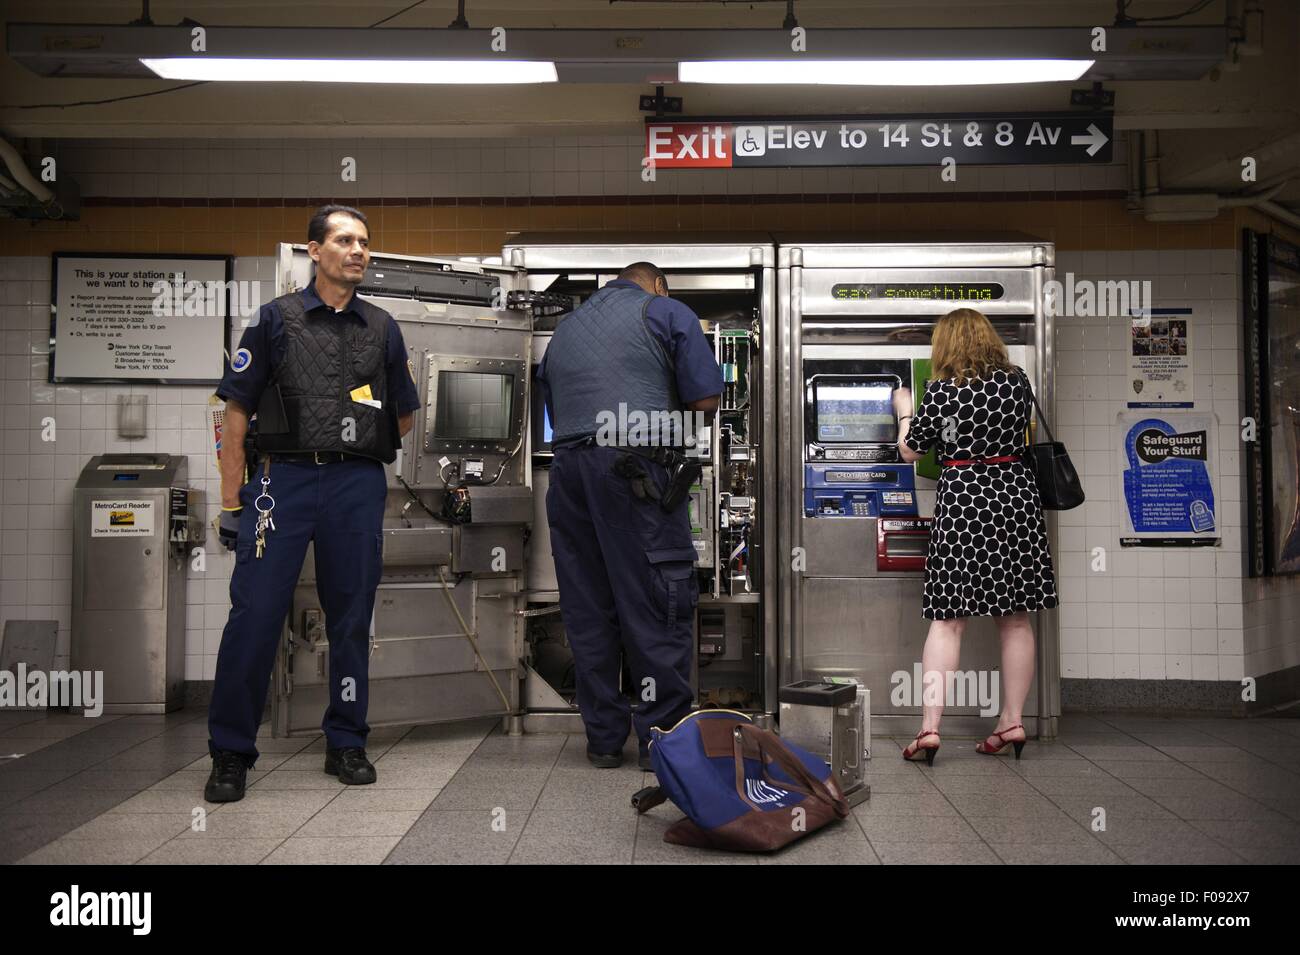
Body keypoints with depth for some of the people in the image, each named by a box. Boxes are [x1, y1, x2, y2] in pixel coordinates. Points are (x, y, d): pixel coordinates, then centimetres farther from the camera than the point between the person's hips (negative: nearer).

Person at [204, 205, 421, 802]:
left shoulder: (382, 329, 14)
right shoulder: (277, 319, 6)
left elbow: (403, 420, 20)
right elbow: (237, 411, 3)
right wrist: (231, 501, -1)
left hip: (358, 485, 3)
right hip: (284, 478, -2)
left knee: (351, 618, 8)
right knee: (254, 613, -5)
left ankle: (346, 744, 20)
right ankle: (231, 753, 8)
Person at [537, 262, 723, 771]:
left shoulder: (564, 328, 26)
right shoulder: (666, 312, 9)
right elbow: (706, 401, 1)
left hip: (568, 468, 6)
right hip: (637, 469, -5)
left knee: (587, 608, 8)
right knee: (658, 603, 0)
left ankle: (603, 738, 16)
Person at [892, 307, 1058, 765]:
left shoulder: (941, 391, -6)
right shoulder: (1015, 382, 4)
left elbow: (909, 451, 4)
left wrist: (904, 411, 21)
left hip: (962, 499, -3)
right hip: (1015, 495, 4)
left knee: (947, 620, -1)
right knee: (1015, 619, 11)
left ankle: (930, 727, -3)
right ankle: (1012, 720, 18)